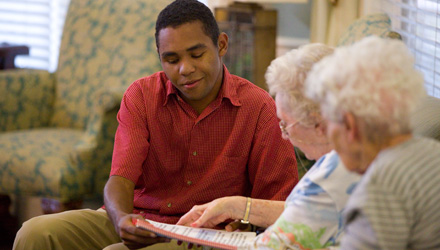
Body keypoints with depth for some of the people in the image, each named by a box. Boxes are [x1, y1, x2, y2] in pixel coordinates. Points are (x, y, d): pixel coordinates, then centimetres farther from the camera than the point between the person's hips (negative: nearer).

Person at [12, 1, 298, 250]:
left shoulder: (259, 109, -5)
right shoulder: (141, 96, 3)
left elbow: (277, 202, -4)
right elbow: (121, 178, -7)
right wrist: (122, 220, -31)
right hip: (137, 221, 4)